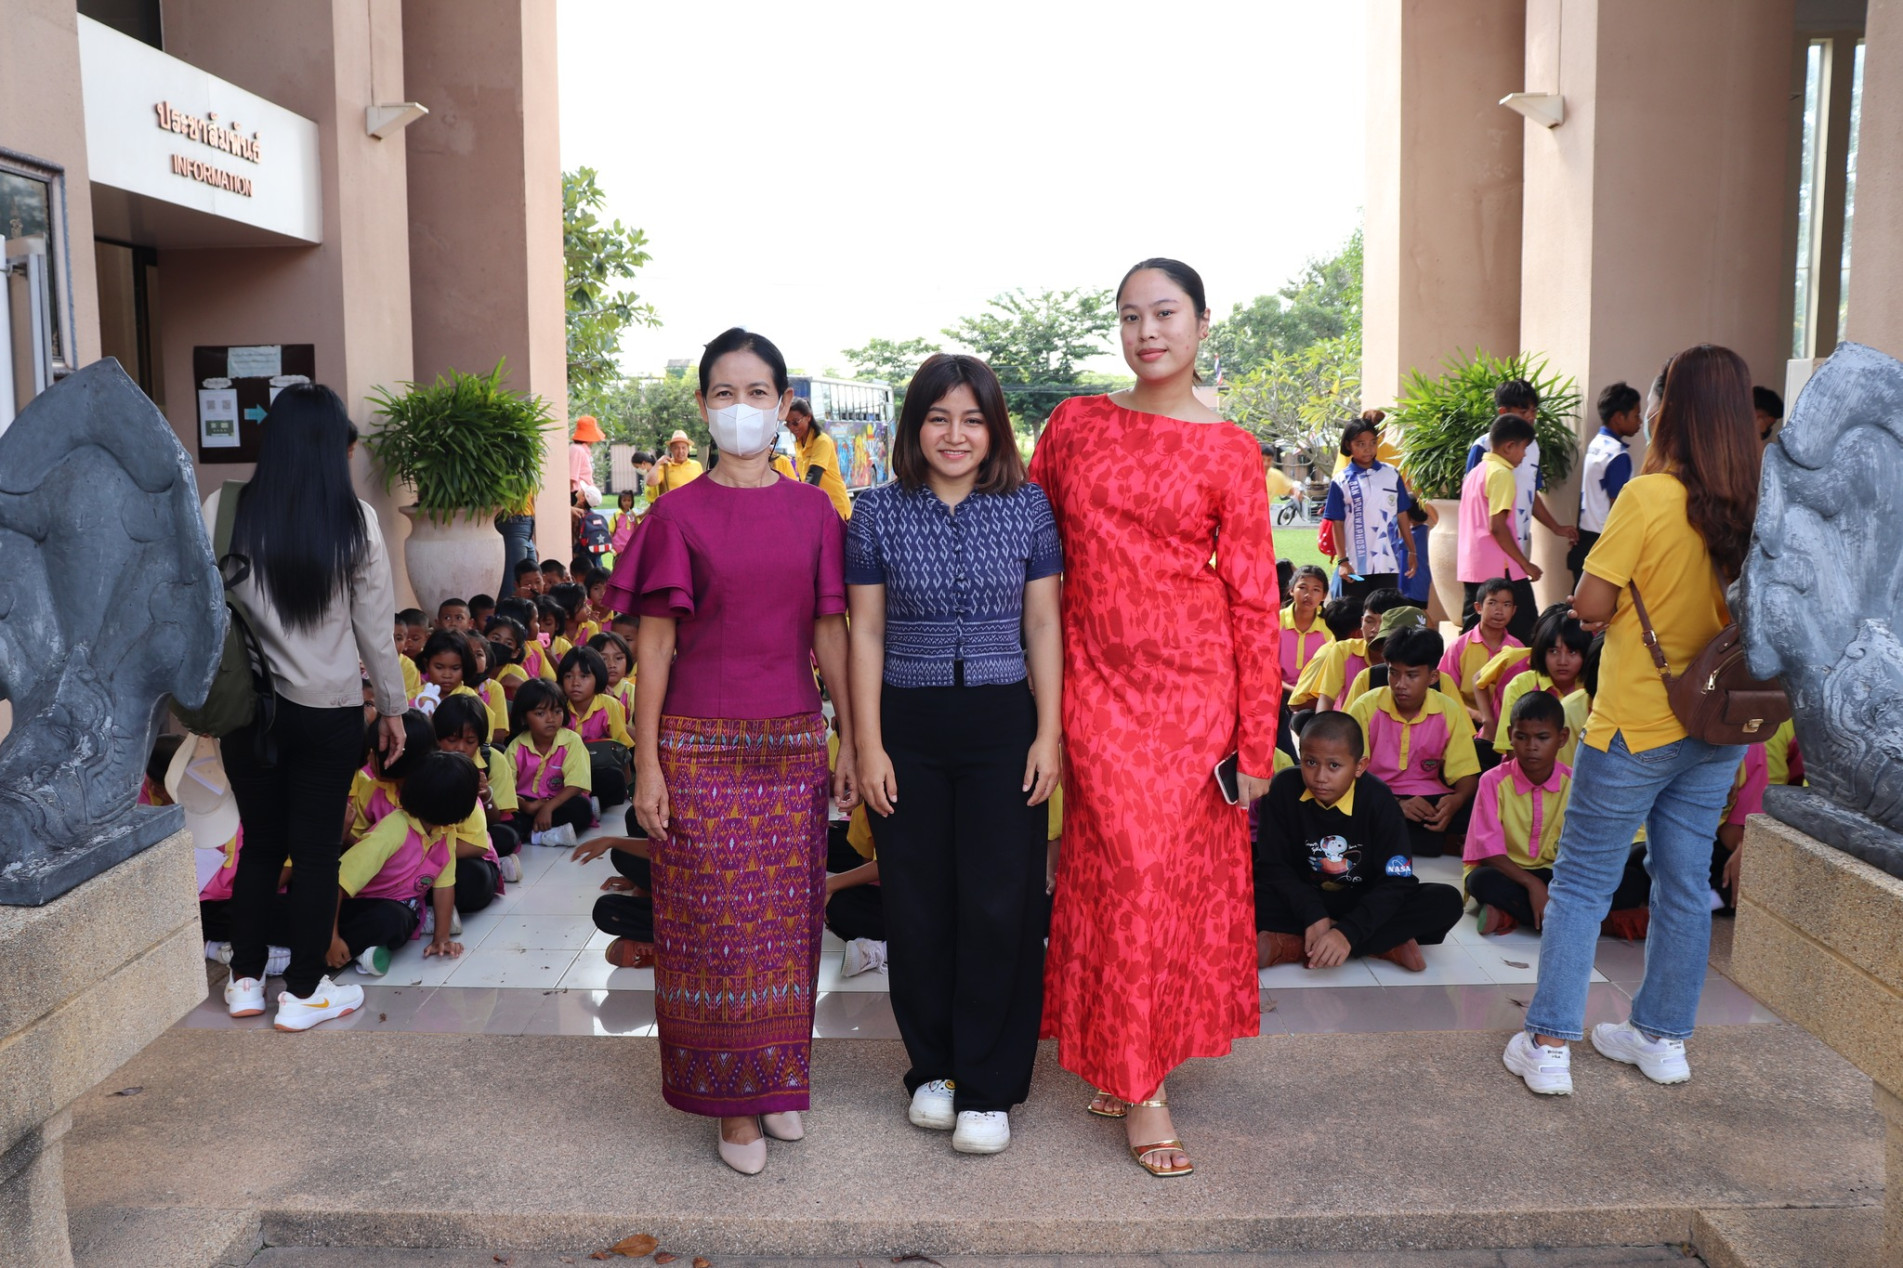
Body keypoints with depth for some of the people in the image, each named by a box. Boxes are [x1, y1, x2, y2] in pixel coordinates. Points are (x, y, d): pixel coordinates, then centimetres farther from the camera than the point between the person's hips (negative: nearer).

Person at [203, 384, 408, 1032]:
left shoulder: (224, 511, -6)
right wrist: (391, 706, 8)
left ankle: (246, 980, 28)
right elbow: (375, 628, -4)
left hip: (248, 705, 2)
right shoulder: (354, 521, -9)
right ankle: (303, 992, 18)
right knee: (317, 850, 9)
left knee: (259, 842, 17)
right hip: (329, 711, -2)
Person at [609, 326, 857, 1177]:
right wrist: (646, 765, -6)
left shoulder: (813, 512, 6)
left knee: (787, 919, 10)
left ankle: (779, 1081, 27)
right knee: (715, 927, 4)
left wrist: (851, 744, 6)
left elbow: (830, 635, 8)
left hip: (793, 746, 3)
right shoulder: (679, 515, -1)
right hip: (702, 747, -2)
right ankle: (732, 1100, 19)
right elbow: (654, 644, -2)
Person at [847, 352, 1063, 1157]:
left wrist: (1049, 733, -2)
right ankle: (932, 1068, 26)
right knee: (918, 906, 7)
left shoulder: (1028, 508, 3)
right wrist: (868, 745, -2)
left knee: (1000, 904, 0)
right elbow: (866, 632, 2)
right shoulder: (879, 514, 2)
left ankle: (988, 1088, 14)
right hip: (908, 727, 1)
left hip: (1003, 725, 0)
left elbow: (1043, 625, 4)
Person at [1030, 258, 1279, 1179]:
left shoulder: (1228, 449, 0)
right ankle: (1139, 1083, 14)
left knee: (1187, 864, 5)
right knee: (1127, 865, 1)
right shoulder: (1076, 424, 6)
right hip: (1097, 673, 1)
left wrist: (1256, 742, -5)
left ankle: (1133, 1058, 26)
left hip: (1194, 673, -1)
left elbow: (1254, 598, -2)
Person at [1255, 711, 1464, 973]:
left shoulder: (1378, 800, -15)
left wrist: (1348, 932, -34)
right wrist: (1314, 916, -27)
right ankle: (1383, 945, -28)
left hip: (1361, 902, 1)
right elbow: (1273, 866, -11)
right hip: (1302, 900, -1)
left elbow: (1396, 882, -19)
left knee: (1447, 902, -24)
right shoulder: (1284, 789, -14)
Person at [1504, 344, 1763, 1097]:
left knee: (1581, 886, 5)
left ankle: (1549, 1045, 9)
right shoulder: (1752, 505, -1)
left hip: (1636, 726, -6)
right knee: (1685, 884, 16)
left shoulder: (1649, 497, -19)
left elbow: (1590, 605, -17)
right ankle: (1662, 1038, 29)